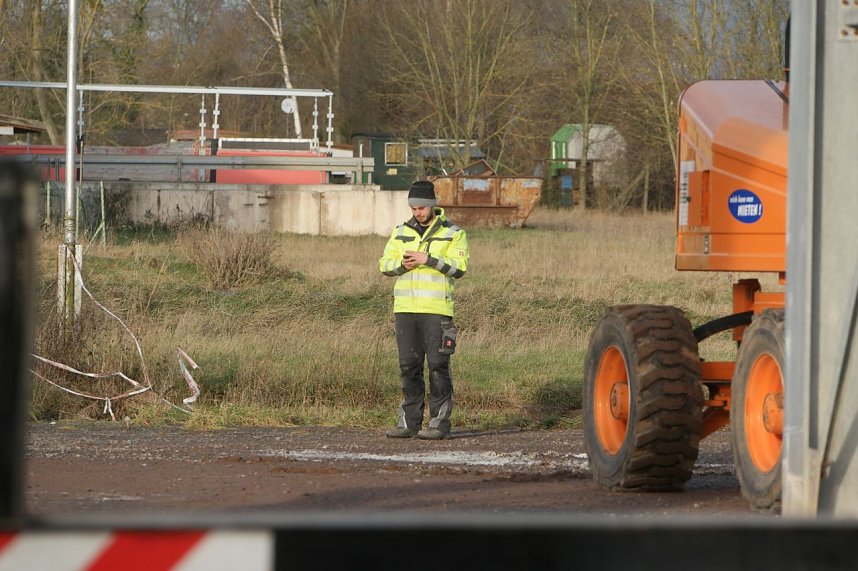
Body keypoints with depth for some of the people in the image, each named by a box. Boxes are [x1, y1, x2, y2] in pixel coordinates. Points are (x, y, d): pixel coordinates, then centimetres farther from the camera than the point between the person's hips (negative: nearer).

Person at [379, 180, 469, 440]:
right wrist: (402, 264, -13)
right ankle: (409, 422, 8)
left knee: (438, 365, -5)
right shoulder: (401, 232, 12)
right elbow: (385, 265, 8)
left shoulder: (453, 233, 0)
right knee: (409, 365, 4)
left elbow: (459, 268, -10)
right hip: (405, 308, 4)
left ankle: (439, 423, -2)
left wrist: (428, 259, -19)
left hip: (437, 310, -4)